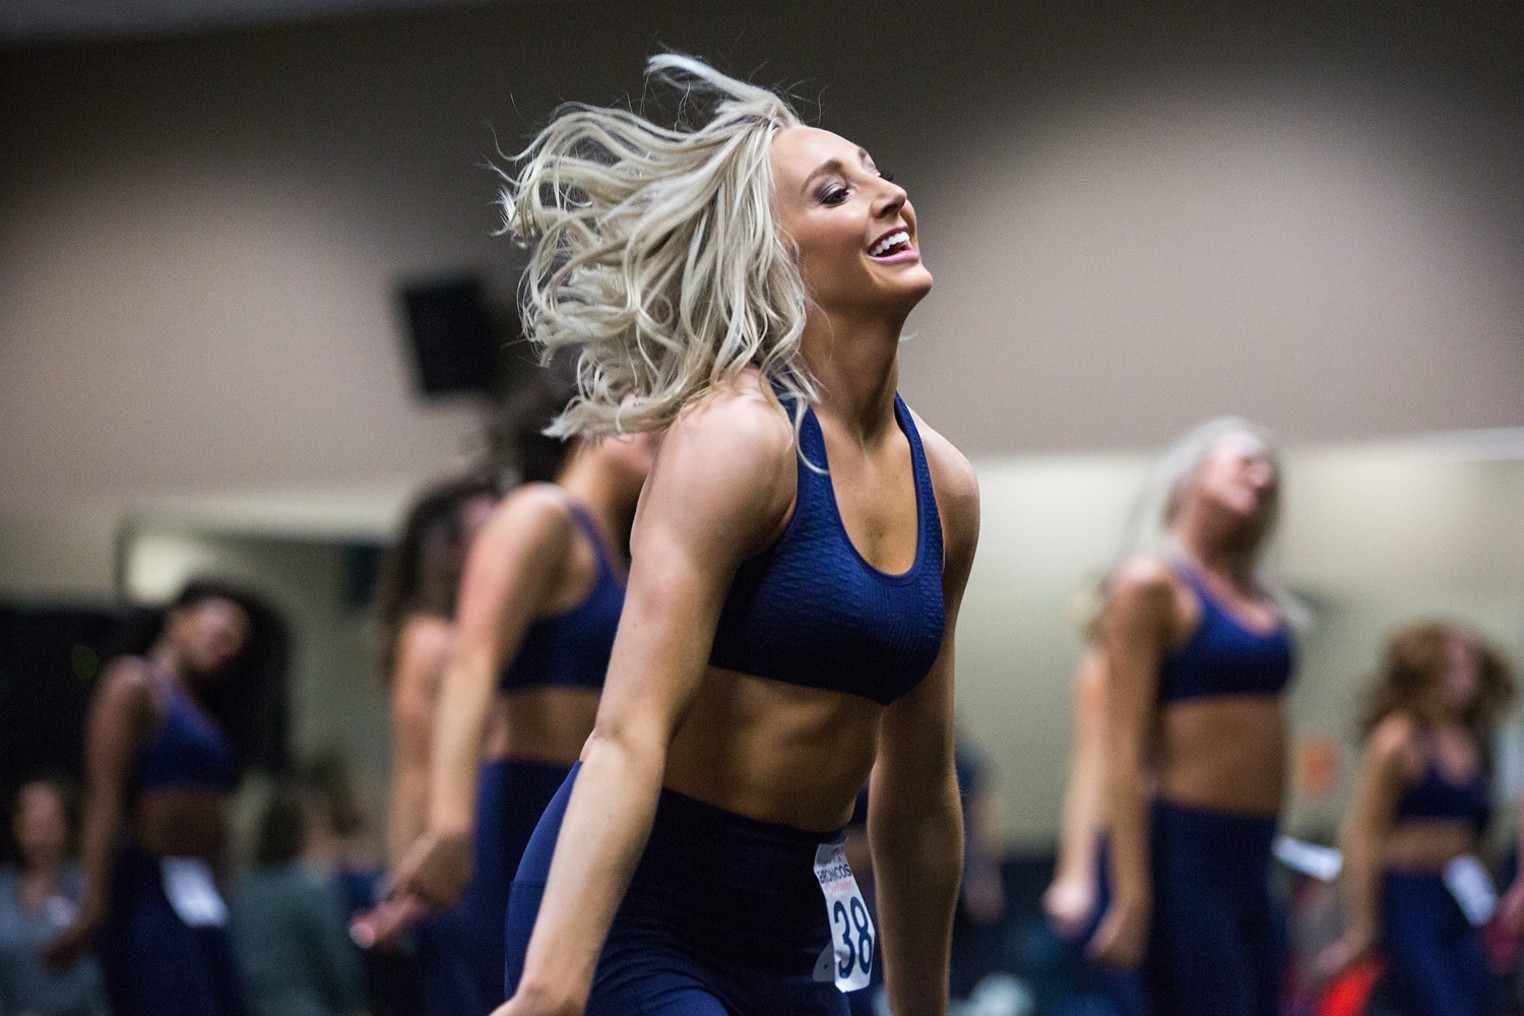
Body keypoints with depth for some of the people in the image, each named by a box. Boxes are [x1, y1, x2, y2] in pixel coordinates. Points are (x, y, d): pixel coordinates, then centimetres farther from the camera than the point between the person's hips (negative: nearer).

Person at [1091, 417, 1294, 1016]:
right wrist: (1132, 895, -18)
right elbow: (1127, 751, -12)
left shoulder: (1257, 595, 16)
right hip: (1187, 852, -8)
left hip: (1251, 860, 8)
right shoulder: (1151, 581, -6)